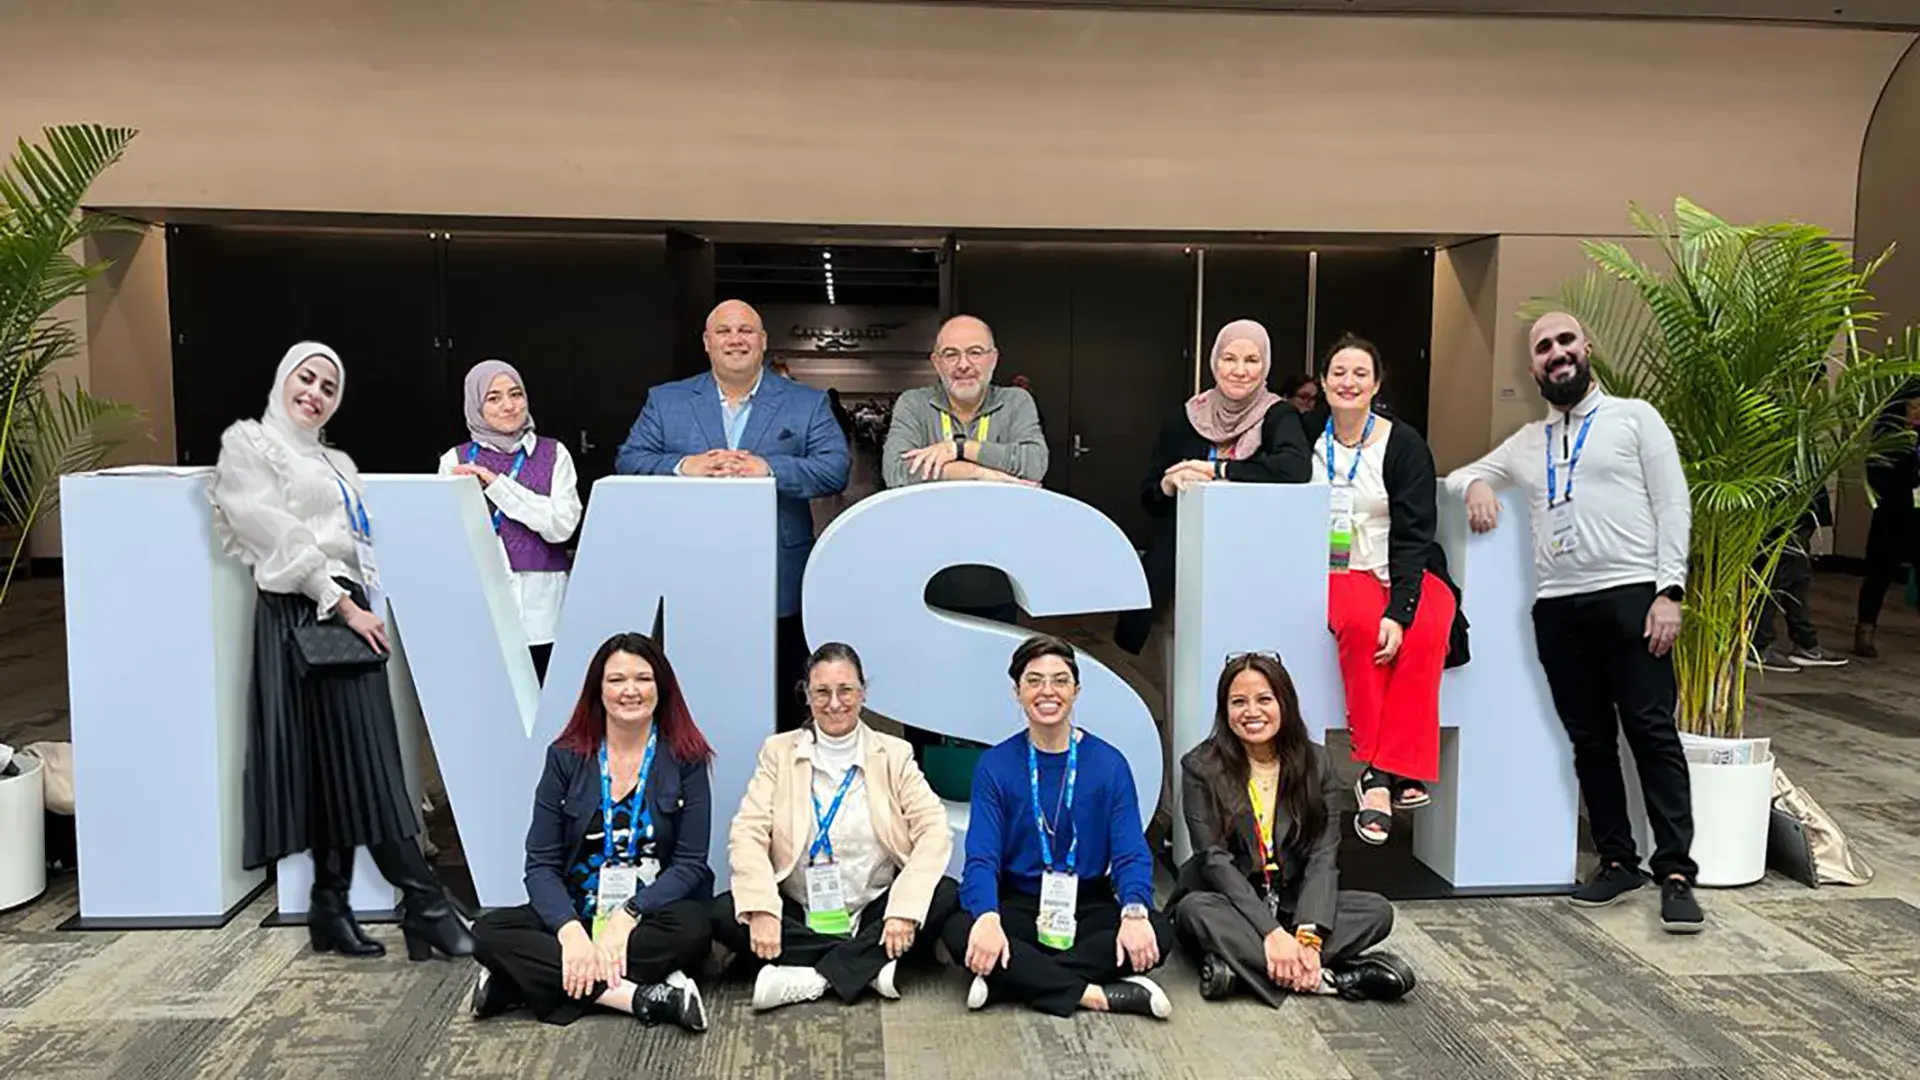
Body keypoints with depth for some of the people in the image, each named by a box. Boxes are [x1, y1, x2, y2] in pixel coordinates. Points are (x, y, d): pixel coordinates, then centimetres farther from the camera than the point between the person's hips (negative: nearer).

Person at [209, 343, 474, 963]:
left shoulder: (338, 464, 25)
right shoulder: (248, 445, 3)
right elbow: (276, 535, -8)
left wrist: (364, 608, 6)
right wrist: (343, 604, -13)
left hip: (347, 616, 7)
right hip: (301, 616, -7)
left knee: (347, 768, 2)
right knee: (359, 764, -11)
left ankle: (333, 907, 6)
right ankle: (425, 904, -15)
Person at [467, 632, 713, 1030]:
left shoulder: (686, 758, -1)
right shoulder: (566, 757, 2)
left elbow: (690, 863, -6)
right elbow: (541, 864, -3)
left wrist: (626, 918, -21)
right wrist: (571, 932, -22)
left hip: (649, 918, -2)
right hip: (575, 915, 2)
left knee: (691, 929, -34)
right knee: (489, 931, -24)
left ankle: (537, 982, -25)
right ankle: (641, 997, -32)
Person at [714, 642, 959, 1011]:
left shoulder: (893, 754, 5)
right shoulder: (779, 752, 6)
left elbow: (935, 831, -6)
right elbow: (747, 833, -6)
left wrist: (905, 909, -22)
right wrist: (761, 909, -23)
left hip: (873, 915, 0)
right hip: (799, 917, 0)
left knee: (945, 896, -24)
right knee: (724, 914, -25)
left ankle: (814, 976, -25)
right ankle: (871, 966, -24)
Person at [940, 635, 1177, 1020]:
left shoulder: (1109, 763, 0)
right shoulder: (995, 766, -1)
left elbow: (1130, 853, -6)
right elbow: (981, 857, -9)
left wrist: (1134, 912, -28)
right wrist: (987, 917, -31)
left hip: (1088, 908, 1)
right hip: (1018, 906, -1)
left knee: (1156, 932, -27)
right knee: (959, 932, -30)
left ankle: (1020, 978, -23)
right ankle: (1096, 995, -29)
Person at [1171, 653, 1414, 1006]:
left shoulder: (1315, 764, 0)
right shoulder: (1200, 768, -8)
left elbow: (1323, 857, -8)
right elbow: (1215, 861, -16)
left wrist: (1308, 936, -24)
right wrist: (1271, 932, -28)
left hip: (1293, 902, 3)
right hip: (1230, 904, -3)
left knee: (1378, 910, -19)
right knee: (1194, 911, -34)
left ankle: (1239, 964, -28)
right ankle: (1324, 976, -31)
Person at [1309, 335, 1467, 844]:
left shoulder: (1404, 444, -1)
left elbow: (1414, 535, -8)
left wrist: (1399, 612, -21)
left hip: (1406, 575, 0)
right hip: (1338, 575, 0)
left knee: (1425, 635, -33)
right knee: (1360, 624, -34)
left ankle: (1381, 773, -30)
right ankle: (1382, 772, -30)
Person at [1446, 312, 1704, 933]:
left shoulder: (1634, 417, 8)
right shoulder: (1526, 443, 21)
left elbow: (1673, 505, 2)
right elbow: (1456, 475, 28)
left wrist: (1669, 590, -9)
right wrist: (1476, 483, 1)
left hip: (1630, 594, -4)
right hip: (1557, 604, 5)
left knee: (1652, 731, -8)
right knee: (1590, 740, 8)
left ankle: (1675, 872, -5)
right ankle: (1617, 861, 16)